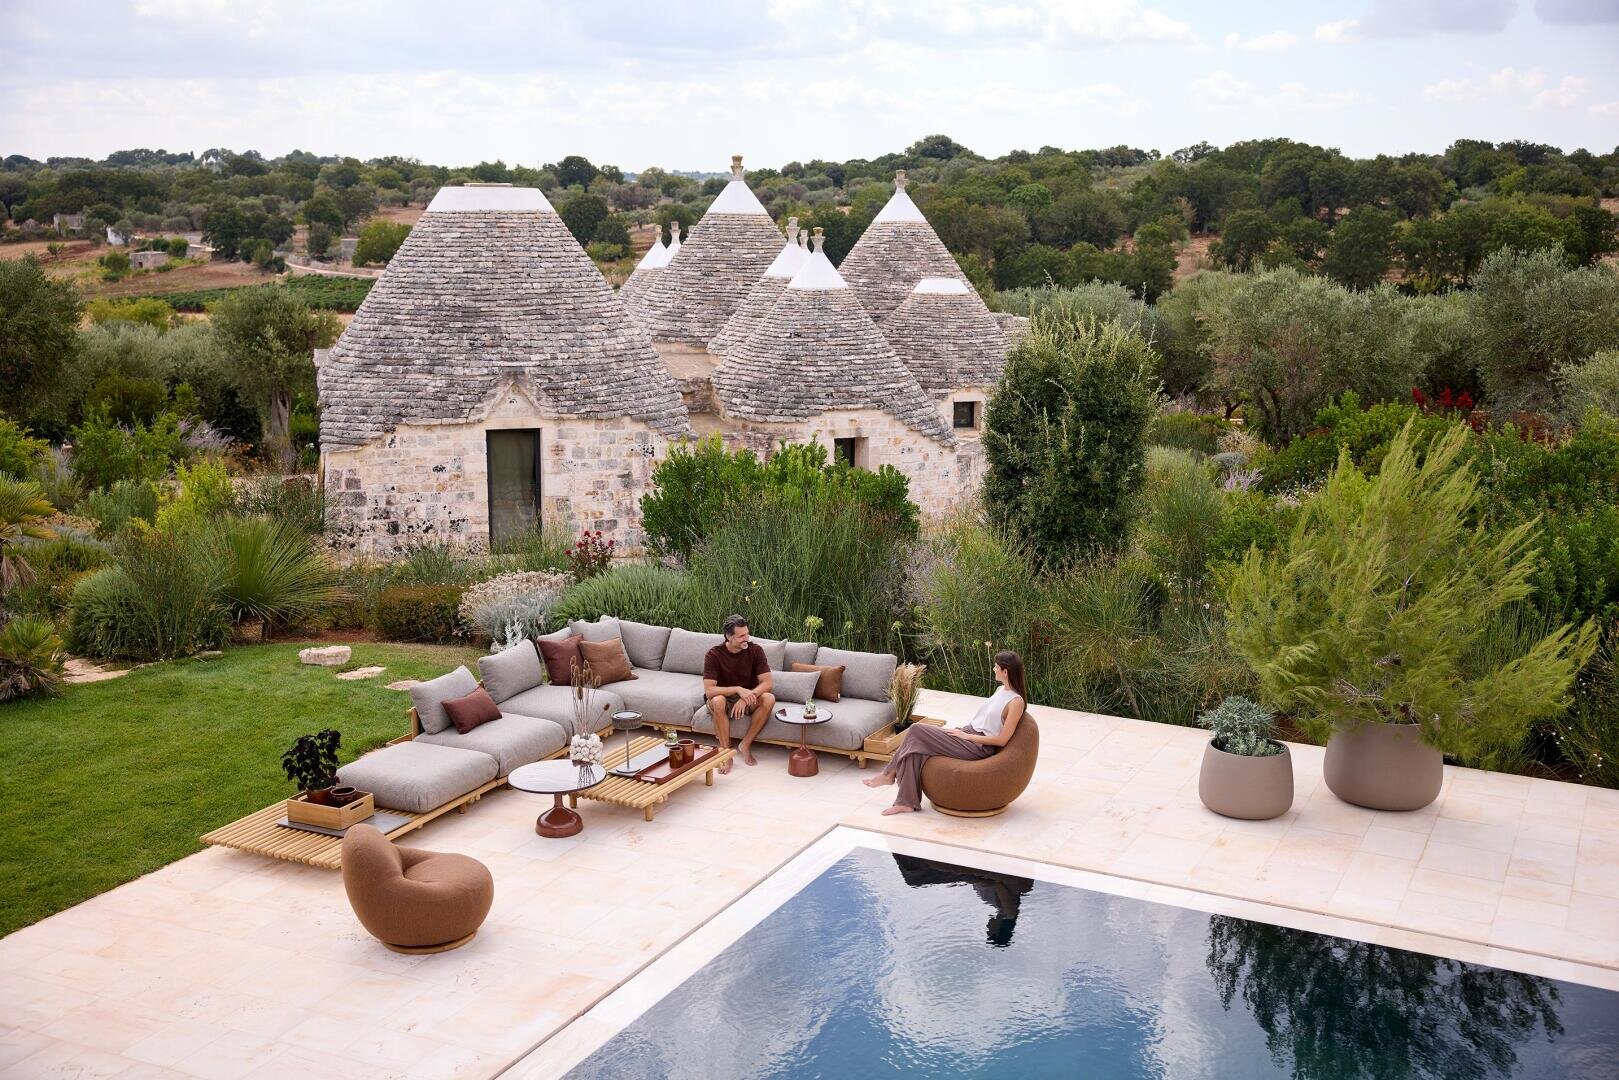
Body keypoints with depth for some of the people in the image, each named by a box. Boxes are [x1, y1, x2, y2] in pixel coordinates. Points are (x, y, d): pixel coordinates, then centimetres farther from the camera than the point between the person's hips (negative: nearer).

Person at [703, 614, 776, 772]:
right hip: (724, 699, -2)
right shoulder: (714, 655, -18)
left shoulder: (755, 650, -11)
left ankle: (745, 745, -16)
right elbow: (709, 690, -26)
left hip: (748, 698, 2)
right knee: (717, 701, -38)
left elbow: (766, 683, -16)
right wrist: (738, 689, -37)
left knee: (769, 699, -29)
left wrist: (746, 698, -32)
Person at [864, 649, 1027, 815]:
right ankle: (906, 802, -11)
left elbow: (1002, 740, -17)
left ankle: (889, 774, -1)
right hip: (968, 734, 9)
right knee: (916, 746, -13)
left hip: (979, 747, -9)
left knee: (916, 731, -15)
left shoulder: (1016, 701, -14)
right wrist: (960, 729, 7)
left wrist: (966, 736, -13)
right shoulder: (1000, 690, 13)